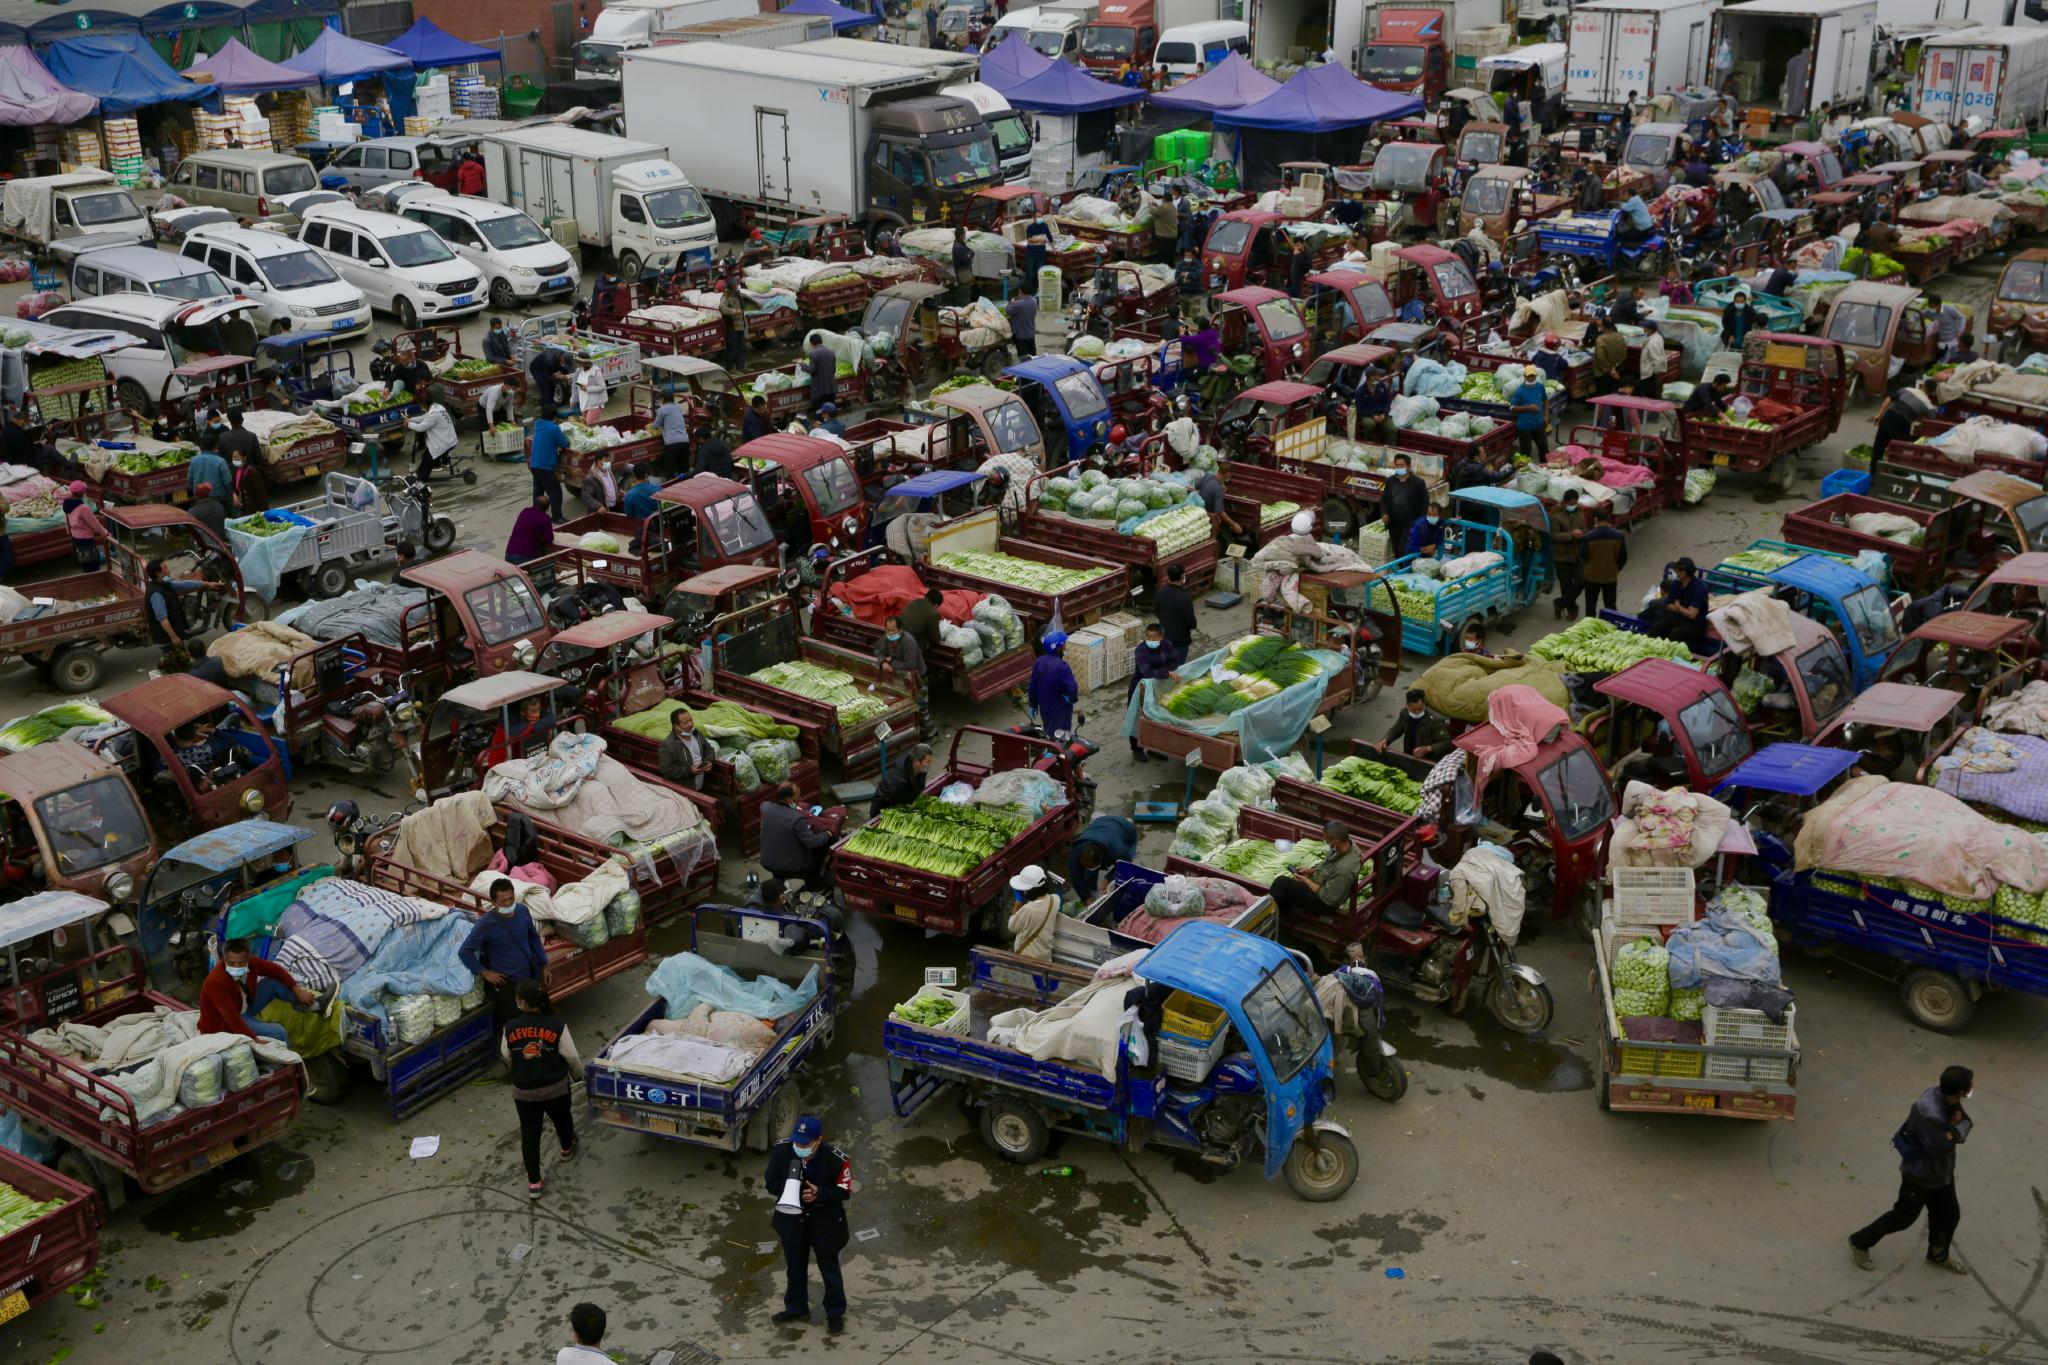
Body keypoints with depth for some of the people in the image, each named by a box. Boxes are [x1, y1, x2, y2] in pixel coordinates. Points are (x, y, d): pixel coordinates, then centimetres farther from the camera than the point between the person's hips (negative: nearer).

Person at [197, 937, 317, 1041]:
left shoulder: (250, 963, -16)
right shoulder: (216, 982, -35)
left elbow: (276, 971, 0)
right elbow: (232, 1018, -39)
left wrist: (298, 991, -6)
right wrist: (256, 1039, -42)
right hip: (223, 1025, -7)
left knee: (275, 982, -2)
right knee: (277, 1031, -21)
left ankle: (312, 1004, 11)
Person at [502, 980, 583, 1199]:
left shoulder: (510, 1027, -13)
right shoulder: (556, 1025, -17)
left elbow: (506, 1057, 4)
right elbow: (571, 1056, -10)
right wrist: (578, 1074, 11)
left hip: (523, 1091, 0)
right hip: (556, 1087, 0)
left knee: (529, 1134, 10)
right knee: (562, 1119, 29)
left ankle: (534, 1183, 13)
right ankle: (567, 1148, 57)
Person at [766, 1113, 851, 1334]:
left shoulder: (836, 1159, -27)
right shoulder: (781, 1151, -20)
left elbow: (845, 1191, -14)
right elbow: (771, 1183, -9)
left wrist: (820, 1193, -32)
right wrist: (789, 1189, -30)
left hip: (825, 1222, -3)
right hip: (791, 1219, 3)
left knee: (829, 1269, 16)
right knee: (795, 1266, 23)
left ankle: (835, 1313, 36)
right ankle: (797, 1308, 45)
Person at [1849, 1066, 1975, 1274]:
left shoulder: (1946, 1096, -13)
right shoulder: (1930, 1114, -40)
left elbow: (1967, 1121, 0)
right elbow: (1942, 1149, -32)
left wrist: (1956, 1129, -22)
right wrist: (1959, 1129, -20)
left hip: (1942, 1171, 8)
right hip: (1921, 1174, -8)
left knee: (1949, 1215, 21)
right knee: (1904, 1216, 10)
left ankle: (1938, 1255, 47)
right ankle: (1860, 1242, 30)